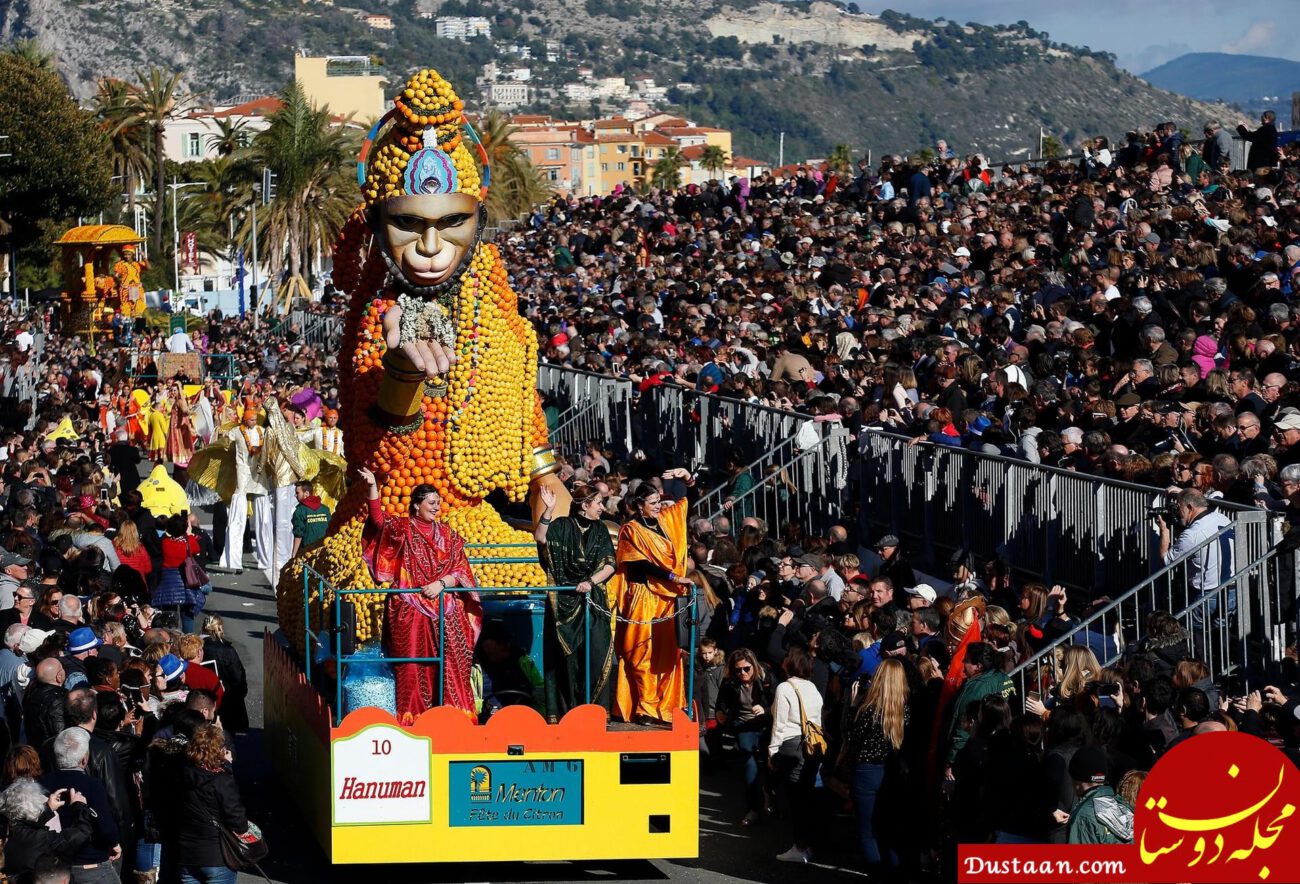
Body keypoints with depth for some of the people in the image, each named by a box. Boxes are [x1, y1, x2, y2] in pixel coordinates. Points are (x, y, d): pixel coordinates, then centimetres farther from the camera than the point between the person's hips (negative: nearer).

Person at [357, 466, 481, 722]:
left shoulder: (448, 535, 12)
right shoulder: (402, 529, 4)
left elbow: (460, 570, 7)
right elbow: (379, 519, -15)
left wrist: (442, 583, -11)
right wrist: (372, 487, -27)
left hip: (446, 611, 3)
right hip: (410, 611, -3)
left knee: (452, 664, -3)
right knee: (413, 665, -4)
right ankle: (412, 718, 0)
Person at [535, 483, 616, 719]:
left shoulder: (600, 530, 11)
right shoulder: (562, 526, 1)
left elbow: (609, 565, 4)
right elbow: (540, 538, -18)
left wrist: (591, 582, -12)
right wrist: (548, 510, -28)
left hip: (594, 601, 3)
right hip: (565, 601, -3)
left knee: (597, 653, -6)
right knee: (568, 654, -4)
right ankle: (569, 710, -1)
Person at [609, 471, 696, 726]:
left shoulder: (666, 520, 12)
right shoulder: (632, 530, -5)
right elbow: (643, 564, -14)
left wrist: (687, 476, 4)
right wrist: (673, 577, -18)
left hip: (665, 598, 6)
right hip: (643, 597, -6)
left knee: (666, 654, 4)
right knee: (642, 655, -5)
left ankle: (665, 707, 6)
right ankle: (646, 709, -4)